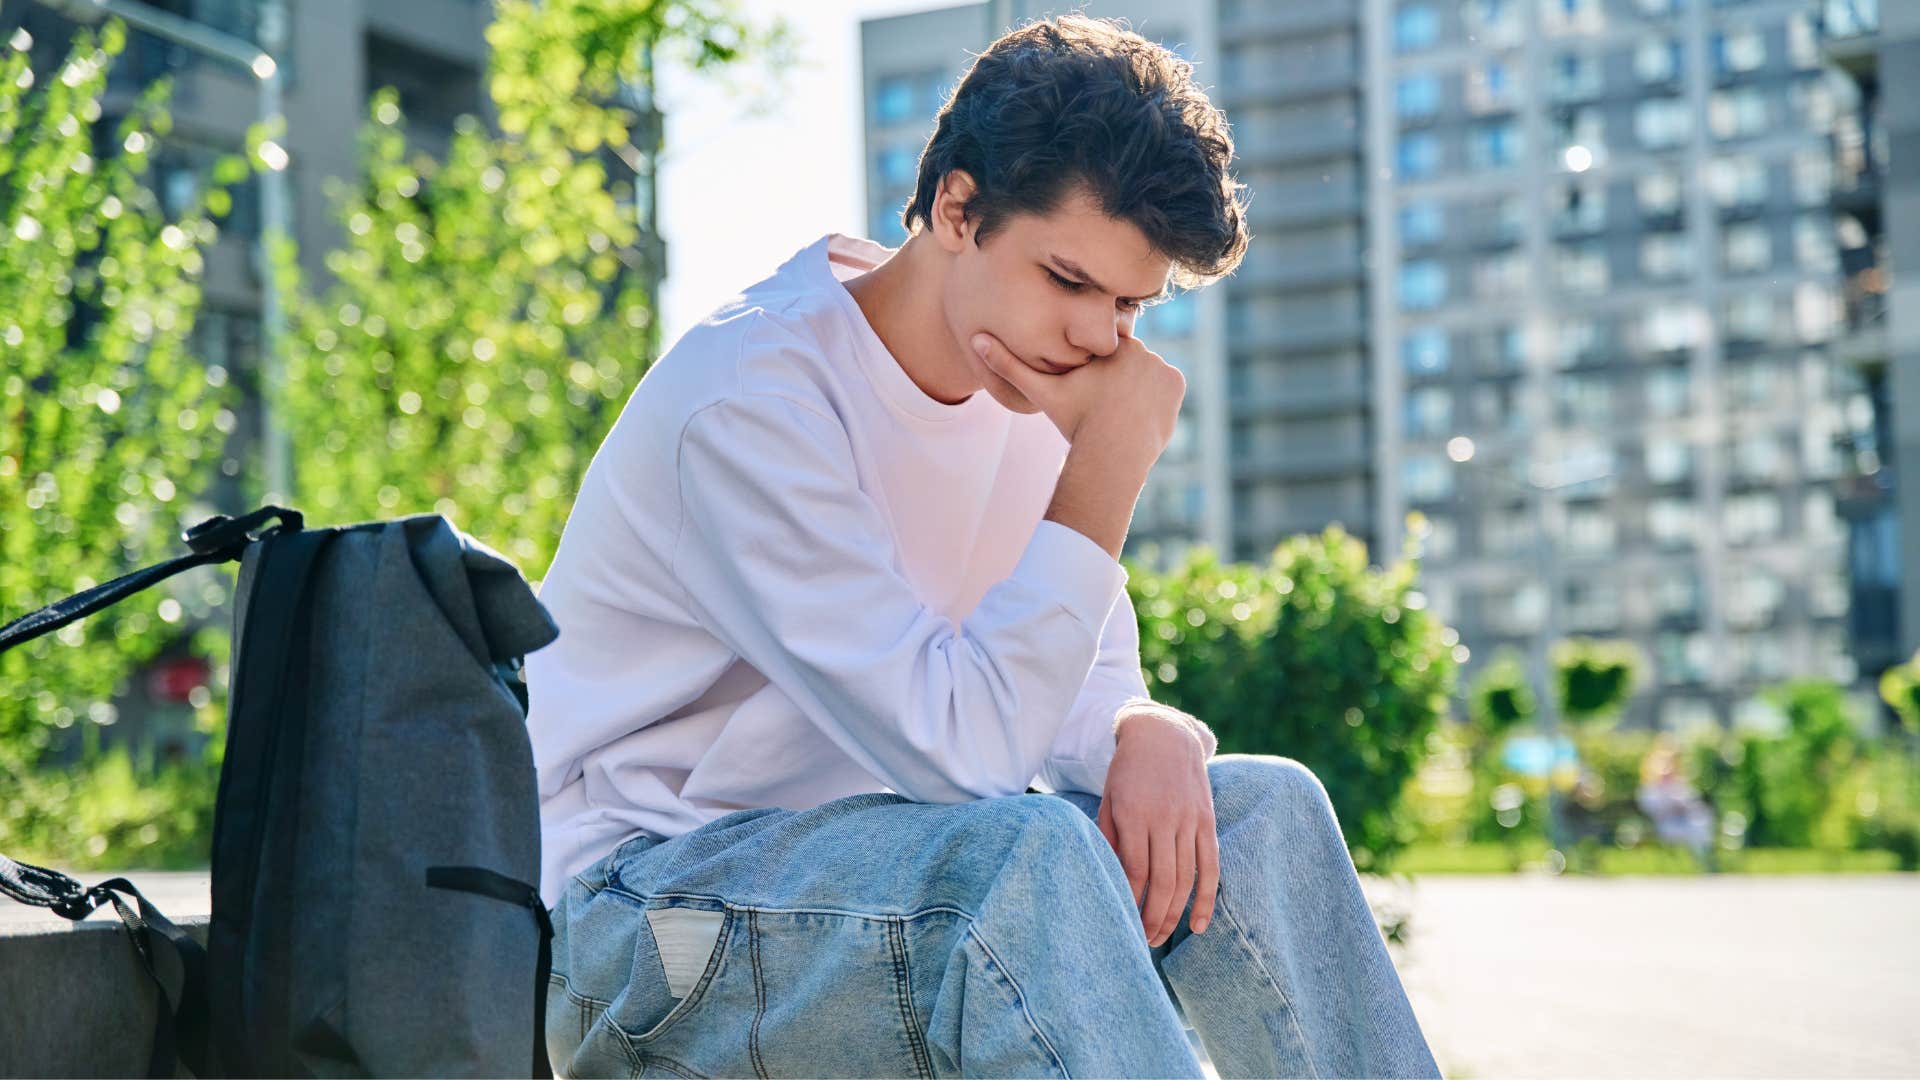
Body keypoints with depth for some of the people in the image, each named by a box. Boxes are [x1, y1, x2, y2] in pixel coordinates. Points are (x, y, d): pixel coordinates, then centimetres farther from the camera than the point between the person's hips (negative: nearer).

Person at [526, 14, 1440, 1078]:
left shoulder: (1029, 383, 2)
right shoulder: (754, 399, -23)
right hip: (628, 907, -7)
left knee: (1261, 807, -8)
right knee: (1030, 852, -34)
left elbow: (1084, 693, 7)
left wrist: (1150, 734, -17)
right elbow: (961, 751, -28)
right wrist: (1110, 461, -25)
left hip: (855, 846, 8)